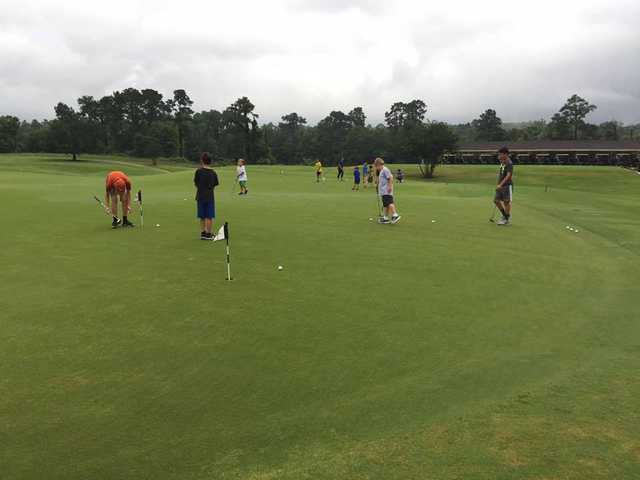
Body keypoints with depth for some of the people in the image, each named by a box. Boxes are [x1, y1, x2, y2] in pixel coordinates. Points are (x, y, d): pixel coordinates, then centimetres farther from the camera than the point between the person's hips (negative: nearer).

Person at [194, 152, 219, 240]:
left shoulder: (199, 171, -8)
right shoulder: (213, 172, -3)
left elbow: (196, 183, -2)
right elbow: (215, 184, 3)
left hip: (200, 196, 0)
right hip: (210, 196, 0)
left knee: (202, 217, 11)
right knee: (209, 217, 4)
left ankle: (203, 233, 17)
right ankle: (208, 234, 7)